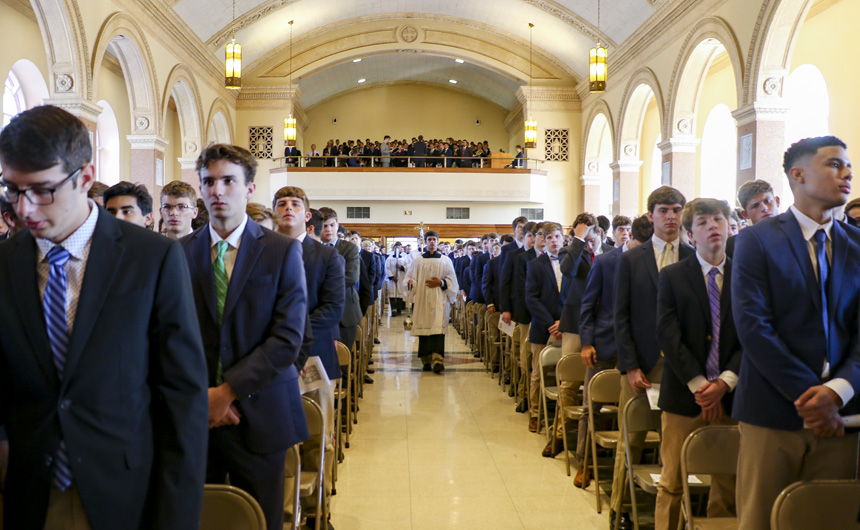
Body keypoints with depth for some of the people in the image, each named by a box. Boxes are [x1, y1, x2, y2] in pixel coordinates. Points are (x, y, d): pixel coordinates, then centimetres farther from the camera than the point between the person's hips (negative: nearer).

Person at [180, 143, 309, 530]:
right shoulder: (179, 252, 4)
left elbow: (288, 337, -10)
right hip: (194, 414, 2)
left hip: (259, 415, -1)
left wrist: (228, 391, -13)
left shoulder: (283, 251, -3)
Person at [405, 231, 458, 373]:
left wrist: (441, 283, -9)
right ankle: (426, 360, 9)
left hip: (439, 299, -1)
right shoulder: (418, 260, 12)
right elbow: (410, 277, 11)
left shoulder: (445, 260, 11)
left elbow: (451, 280, 9)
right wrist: (410, 283, -11)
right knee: (424, 329, 0)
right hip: (422, 299, 1)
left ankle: (438, 361, -22)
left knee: (438, 328, -13)